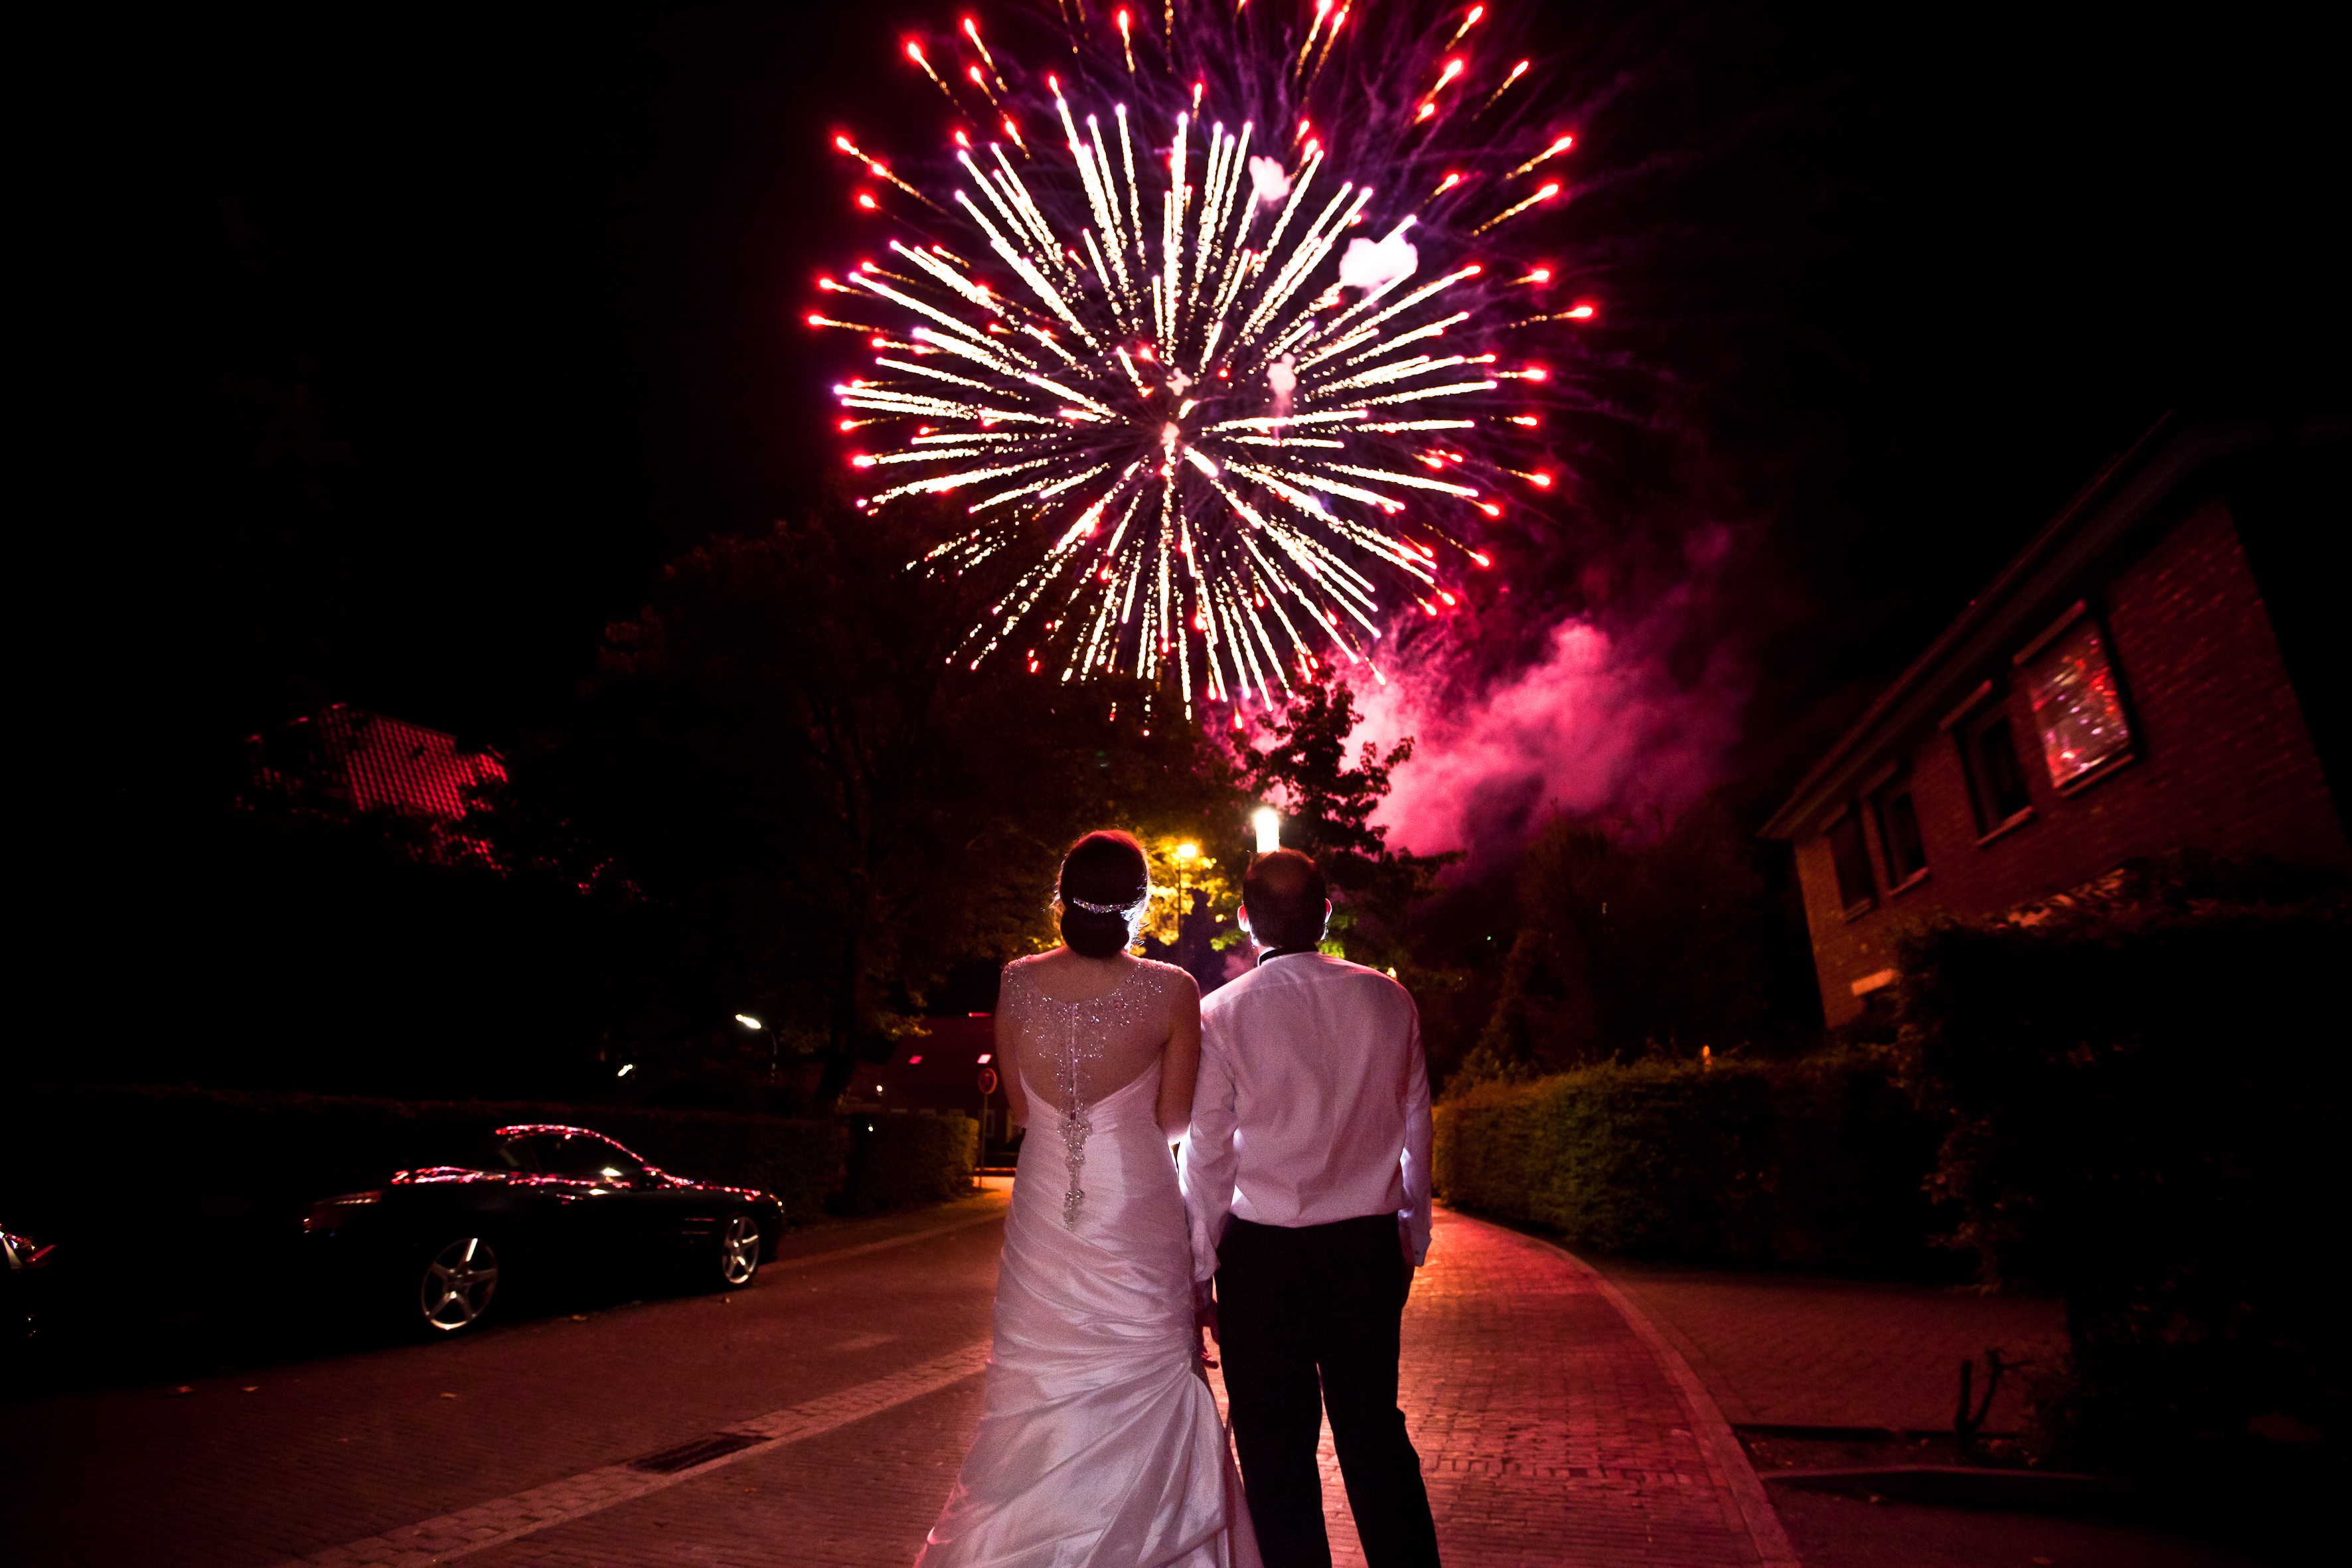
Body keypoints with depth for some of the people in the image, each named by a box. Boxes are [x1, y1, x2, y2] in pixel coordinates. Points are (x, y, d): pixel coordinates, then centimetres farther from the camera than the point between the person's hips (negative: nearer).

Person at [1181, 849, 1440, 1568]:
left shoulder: (1220, 1014, -10)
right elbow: (1415, 1130, 5)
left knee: (1276, 1449, 12)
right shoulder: (1388, 1000, -2)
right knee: (1376, 1433, 19)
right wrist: (1412, 1240, 17)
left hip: (1262, 1254, -3)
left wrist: (1199, 1269, 4)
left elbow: (1206, 1156, -6)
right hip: (1369, 1247, 3)